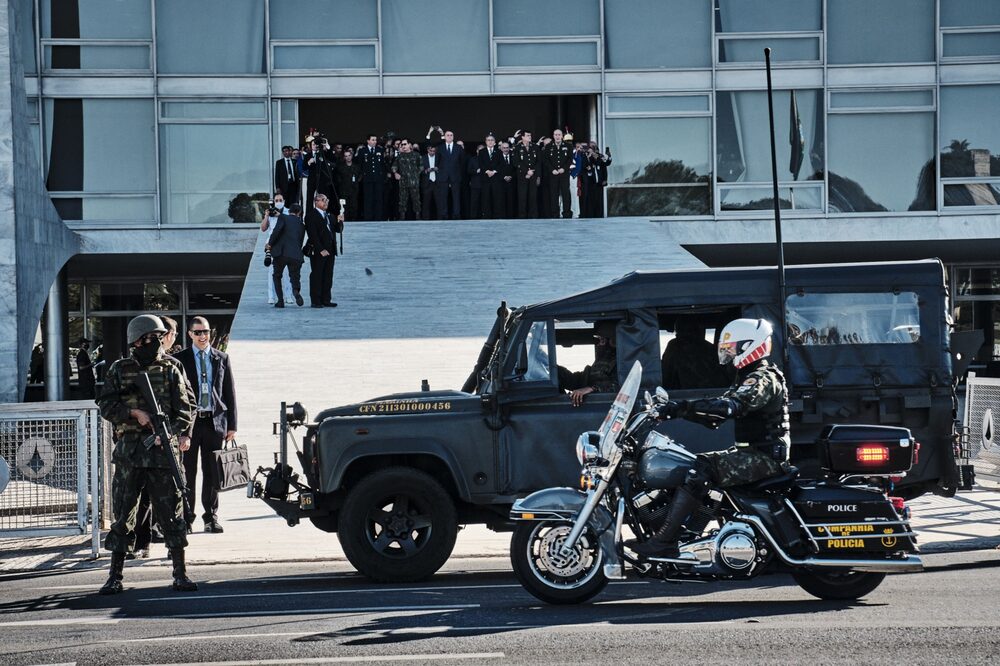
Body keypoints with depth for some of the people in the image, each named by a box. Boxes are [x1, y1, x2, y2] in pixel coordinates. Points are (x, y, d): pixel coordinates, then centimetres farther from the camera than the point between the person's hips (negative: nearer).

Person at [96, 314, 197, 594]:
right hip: (129, 452, 0)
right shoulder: (119, 370, 7)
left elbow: (185, 410, 3)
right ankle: (115, 576, 9)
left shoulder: (170, 370, 7)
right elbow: (105, 404, 2)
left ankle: (180, 574, 6)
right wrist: (135, 413, -11)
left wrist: (168, 432, -13)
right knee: (123, 515, 3)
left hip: (162, 450, 0)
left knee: (172, 513, 0)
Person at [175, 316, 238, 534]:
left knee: (212, 472, 5)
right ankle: (186, 518, 6)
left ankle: (211, 517, 12)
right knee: (188, 472, 1)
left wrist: (231, 425, 4)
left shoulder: (221, 359, 9)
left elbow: (230, 393, 9)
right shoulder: (180, 360, 3)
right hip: (190, 421, -2)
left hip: (214, 421, 2)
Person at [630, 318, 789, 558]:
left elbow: (730, 406, -32)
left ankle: (663, 541, -31)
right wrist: (676, 410, 3)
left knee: (701, 468, -25)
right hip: (754, 452, 11)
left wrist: (683, 406, -36)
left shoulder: (762, 379, -14)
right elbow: (714, 417, 16)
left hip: (765, 457, -11)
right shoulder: (747, 378, 20)